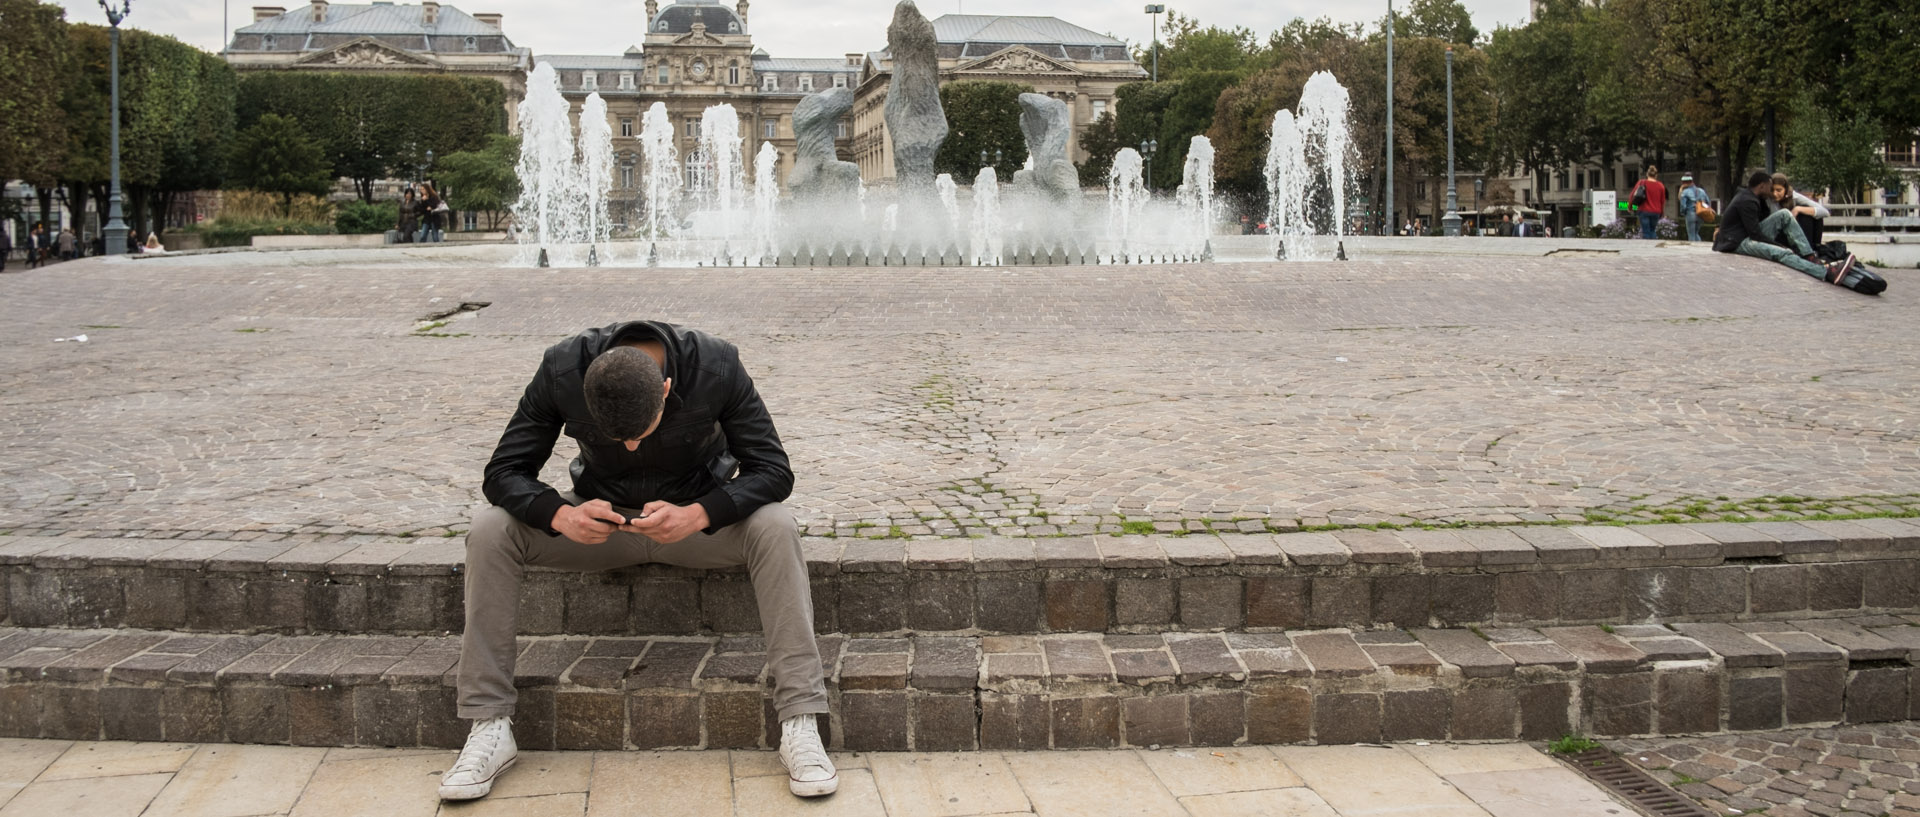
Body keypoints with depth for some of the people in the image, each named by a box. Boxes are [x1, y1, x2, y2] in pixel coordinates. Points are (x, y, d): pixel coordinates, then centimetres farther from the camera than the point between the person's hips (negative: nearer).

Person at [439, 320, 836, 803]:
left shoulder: (717, 368, -25)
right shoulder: (562, 371, -22)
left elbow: (773, 470, -22)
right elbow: (504, 473, -16)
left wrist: (696, 515, -40)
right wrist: (562, 515, -37)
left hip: (695, 520, -1)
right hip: (601, 519, 2)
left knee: (775, 527, -32)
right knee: (489, 531, -22)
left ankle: (800, 725, -31)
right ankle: (489, 729, -17)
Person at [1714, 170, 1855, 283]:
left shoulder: (1746, 196, 14)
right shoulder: (1747, 202, -18)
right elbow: (1755, 234, -21)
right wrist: (1778, 244, -12)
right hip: (1739, 242, -10)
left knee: (1785, 215, 0)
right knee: (1782, 254, -30)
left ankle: (1809, 257, -9)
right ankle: (1827, 274, -39)